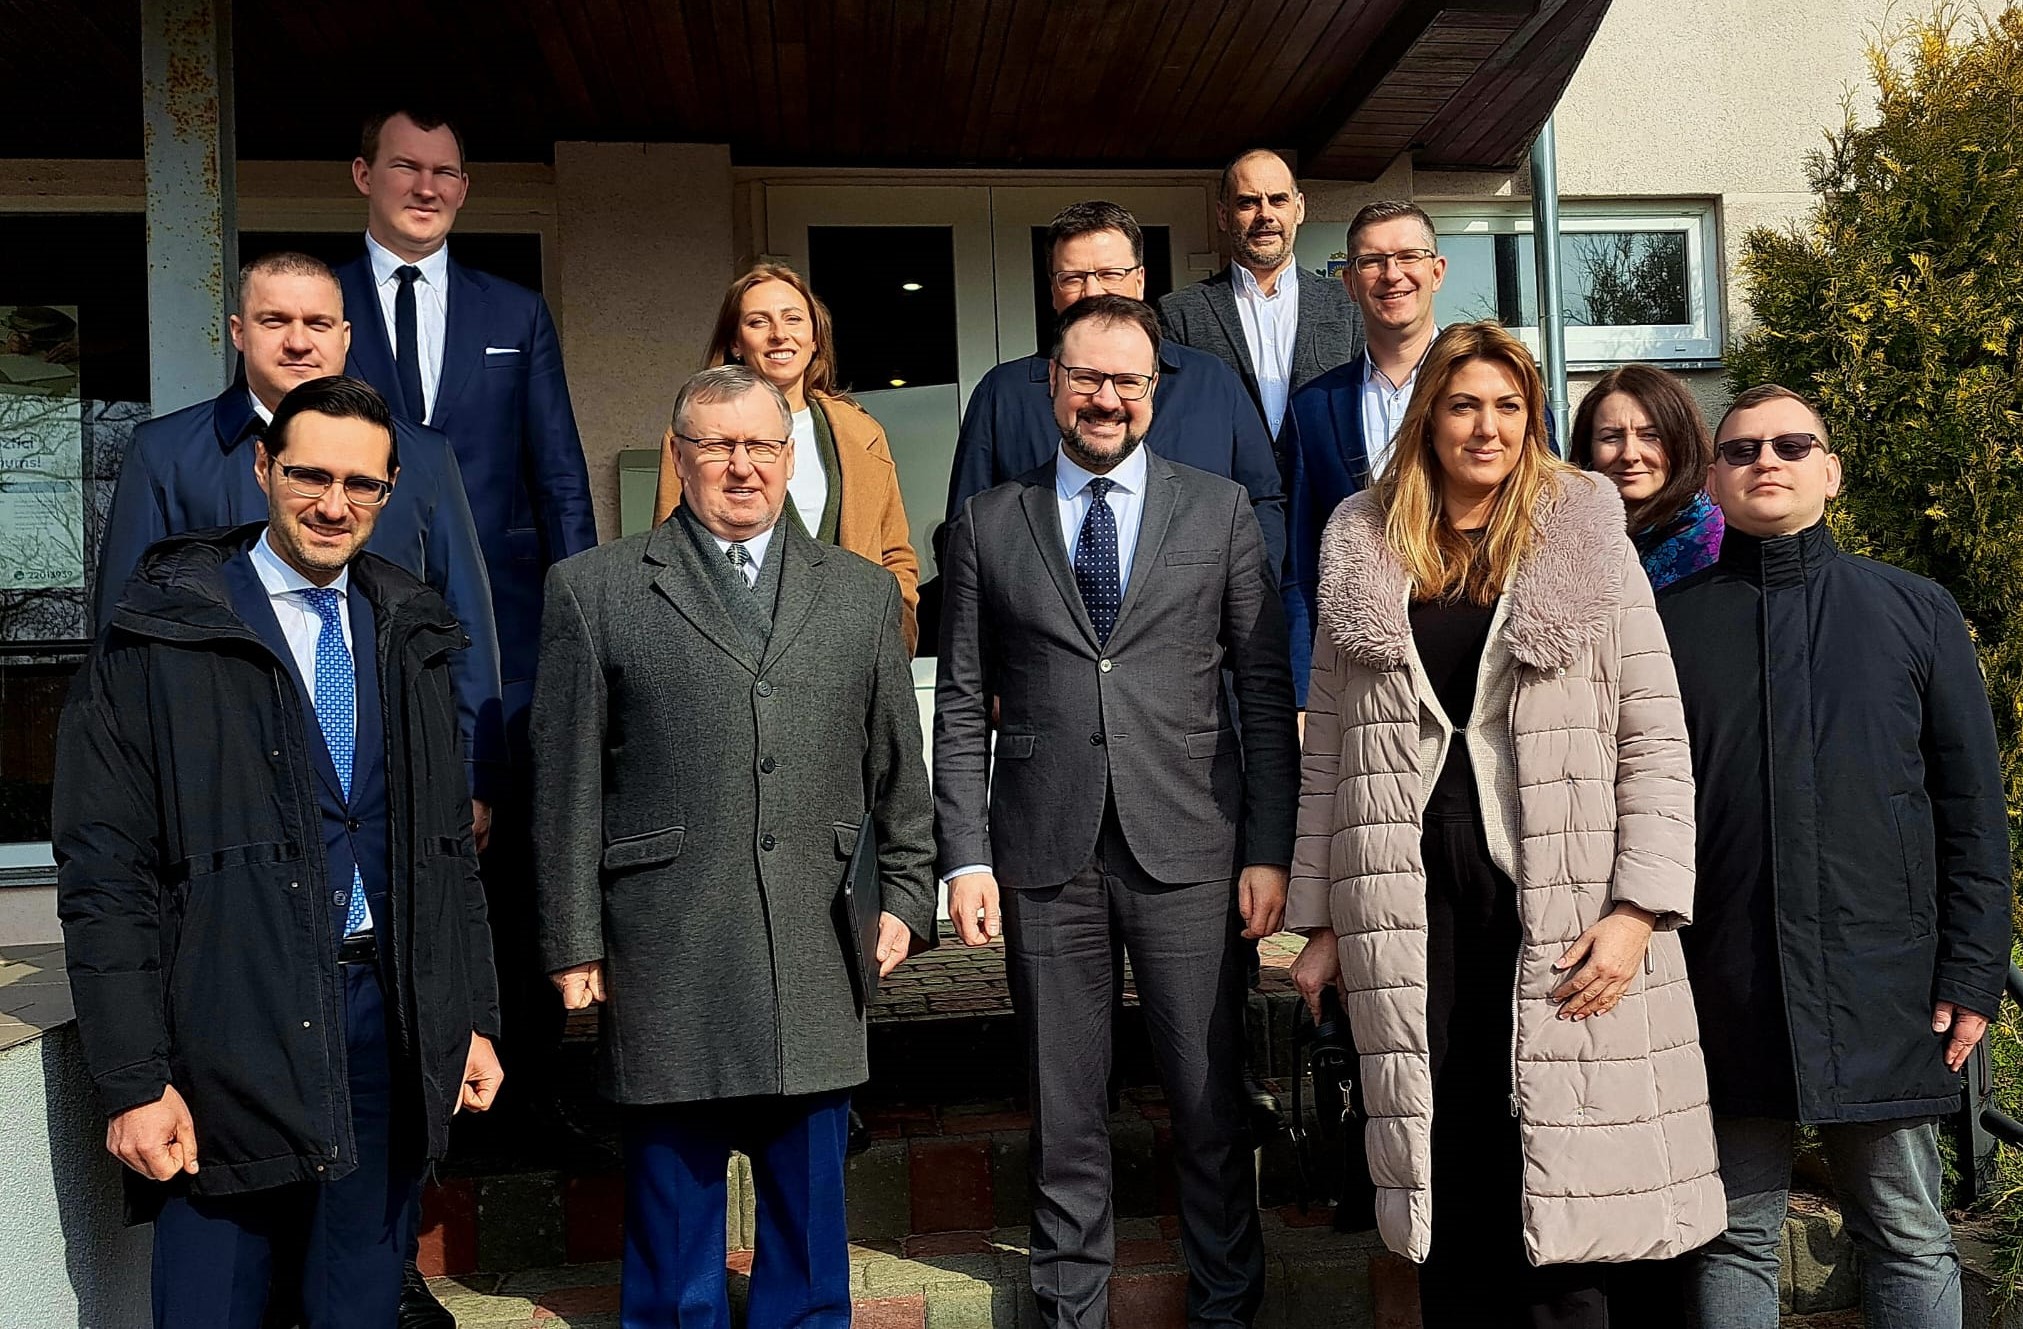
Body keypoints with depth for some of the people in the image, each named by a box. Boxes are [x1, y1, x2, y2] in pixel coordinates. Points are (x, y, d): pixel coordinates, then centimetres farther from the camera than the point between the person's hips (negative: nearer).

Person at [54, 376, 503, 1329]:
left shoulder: (409, 635, 10)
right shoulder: (163, 633, -5)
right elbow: (105, 874, -7)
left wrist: (473, 1018, 11)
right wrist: (133, 1079, -10)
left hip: (392, 1025, 4)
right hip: (234, 1033, -4)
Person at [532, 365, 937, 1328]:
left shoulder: (864, 594, 12)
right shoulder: (594, 589, 4)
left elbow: (899, 771, 13)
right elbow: (567, 784, 1)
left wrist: (905, 897, 5)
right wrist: (574, 943, -1)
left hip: (816, 963, 2)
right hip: (664, 965, -2)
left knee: (809, 1207, 12)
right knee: (673, 1195, 9)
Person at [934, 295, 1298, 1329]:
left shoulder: (1219, 510, 7)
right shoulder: (988, 524, 7)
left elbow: (1264, 691, 5)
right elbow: (960, 705, 6)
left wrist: (1269, 849, -1)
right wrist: (965, 856, -2)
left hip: (1188, 848, 0)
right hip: (1043, 854, 1)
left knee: (1210, 1096, 7)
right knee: (1061, 1107, 10)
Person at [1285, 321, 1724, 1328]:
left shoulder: (1589, 543, 5)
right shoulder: (1362, 556, 11)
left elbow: (1654, 739, 1)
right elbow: (1328, 748, 12)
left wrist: (1639, 909, -9)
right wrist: (1319, 919, 9)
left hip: (1561, 914, -1)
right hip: (1412, 910, 2)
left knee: (1559, 1196, -2)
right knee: (1448, 1197, 6)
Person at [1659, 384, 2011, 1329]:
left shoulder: (1914, 611, 7)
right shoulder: (1669, 623, 6)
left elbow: (1972, 804, 6)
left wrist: (1972, 971, -1)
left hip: (1883, 986, 0)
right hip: (1723, 990, 0)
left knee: (1909, 1239, 9)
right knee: (1736, 1241, 9)